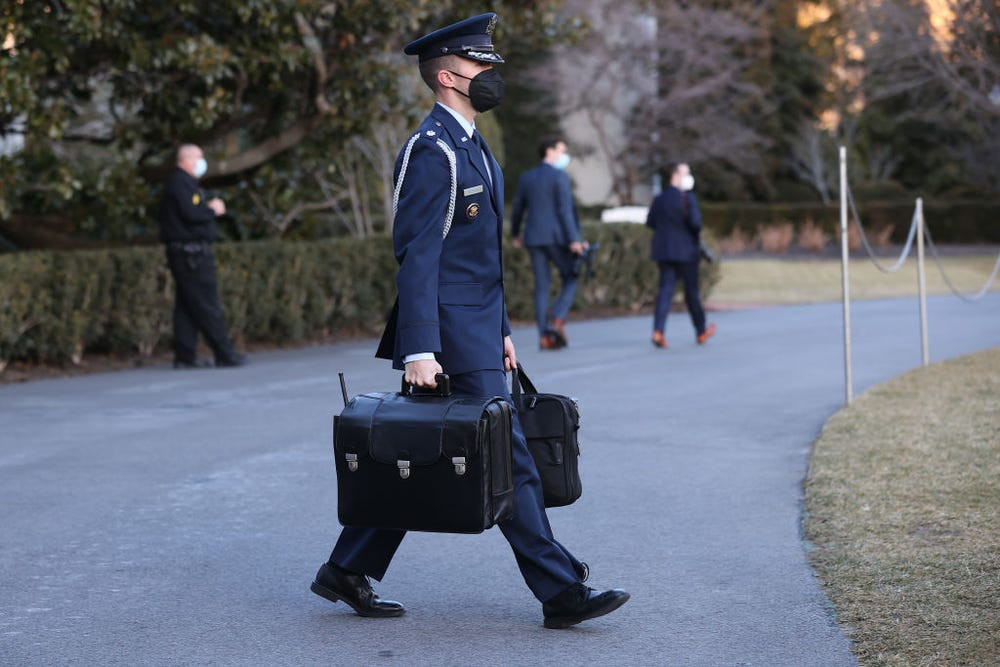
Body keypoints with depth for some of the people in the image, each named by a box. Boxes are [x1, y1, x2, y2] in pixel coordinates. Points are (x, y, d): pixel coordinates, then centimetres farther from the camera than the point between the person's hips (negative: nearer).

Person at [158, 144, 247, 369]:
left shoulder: (185, 183, 23)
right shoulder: (180, 184, -11)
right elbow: (191, 214, -22)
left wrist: (210, 208, 4)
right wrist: (212, 209, -7)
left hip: (186, 254, 11)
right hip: (191, 254, -11)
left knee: (186, 306, 9)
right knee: (206, 305, -7)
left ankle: (184, 356, 9)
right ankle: (224, 354, -5)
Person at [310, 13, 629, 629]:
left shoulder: (472, 145, 17)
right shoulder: (432, 151, -14)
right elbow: (417, 256, -20)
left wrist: (501, 331, 21)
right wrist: (418, 351, -25)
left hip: (477, 330, 10)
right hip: (451, 338, -10)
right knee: (510, 460, -4)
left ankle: (347, 573, 22)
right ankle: (561, 592, 3)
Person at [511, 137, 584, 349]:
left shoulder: (526, 177, 12)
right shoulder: (559, 177, -6)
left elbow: (518, 208, 18)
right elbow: (565, 210, -14)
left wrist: (515, 234, 32)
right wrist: (573, 239, -16)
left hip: (534, 238, 5)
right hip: (557, 237, -5)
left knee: (541, 286, 5)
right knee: (570, 280, 7)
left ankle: (545, 336, 0)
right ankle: (557, 319, -13)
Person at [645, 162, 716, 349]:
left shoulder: (660, 198, 7)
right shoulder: (687, 198, -13)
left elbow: (650, 222, 9)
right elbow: (694, 221, -21)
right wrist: (697, 235, -1)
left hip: (664, 251, 5)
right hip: (685, 251, -5)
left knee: (665, 290, 0)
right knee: (691, 292, 8)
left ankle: (658, 331, -17)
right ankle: (701, 332, 22)